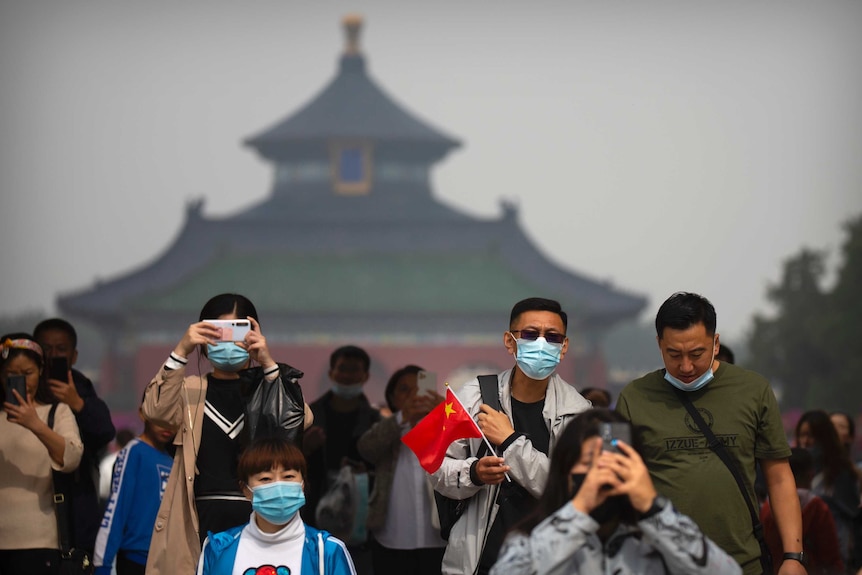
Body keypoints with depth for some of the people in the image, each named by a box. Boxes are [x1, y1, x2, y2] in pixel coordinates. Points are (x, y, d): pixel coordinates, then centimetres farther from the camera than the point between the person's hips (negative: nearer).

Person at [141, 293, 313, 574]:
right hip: (202, 520, 0)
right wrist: (181, 352, -22)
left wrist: (267, 362, -23)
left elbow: (300, 420, -11)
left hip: (260, 519, 0)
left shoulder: (271, 386, 10)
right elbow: (155, 411, -10)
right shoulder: (192, 390, 11)